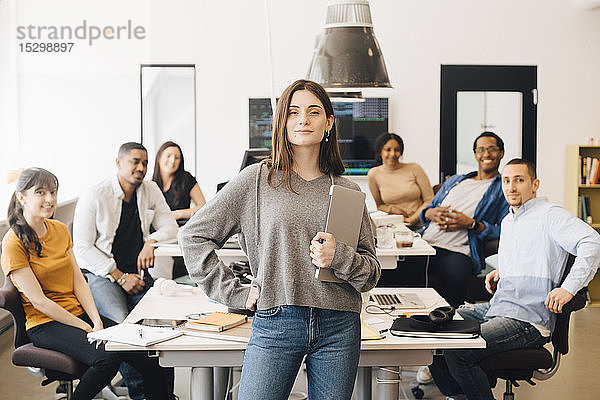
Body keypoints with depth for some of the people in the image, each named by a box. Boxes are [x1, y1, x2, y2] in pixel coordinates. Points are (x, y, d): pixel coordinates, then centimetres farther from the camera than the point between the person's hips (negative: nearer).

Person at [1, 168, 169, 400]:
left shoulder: (60, 230, 11)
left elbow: (78, 281, 7)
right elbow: (39, 302, -13)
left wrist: (97, 322, -7)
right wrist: (87, 328, -15)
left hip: (79, 313, 6)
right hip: (45, 325, -6)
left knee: (145, 353, -16)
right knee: (107, 357, -29)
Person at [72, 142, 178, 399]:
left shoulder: (151, 190, 8)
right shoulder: (94, 198, -6)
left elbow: (170, 226, 11)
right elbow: (82, 249, -8)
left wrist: (151, 241, -12)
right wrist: (121, 277, -14)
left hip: (137, 272, 4)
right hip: (100, 275, -4)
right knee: (123, 322, -31)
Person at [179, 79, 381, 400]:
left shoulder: (347, 191, 8)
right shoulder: (257, 180, 1)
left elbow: (372, 272, 10)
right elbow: (192, 235, 2)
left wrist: (339, 257, -11)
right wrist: (236, 293, -2)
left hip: (339, 328, 3)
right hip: (276, 323, -2)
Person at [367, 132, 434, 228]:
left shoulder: (414, 169, 0)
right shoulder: (374, 174, 4)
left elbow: (430, 201, 2)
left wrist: (412, 219, -10)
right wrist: (391, 209, -5)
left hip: (420, 226, -2)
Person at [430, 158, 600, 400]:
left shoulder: (550, 214, -8)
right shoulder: (507, 221, 21)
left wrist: (568, 288, -30)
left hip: (527, 320, -9)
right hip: (496, 308, 9)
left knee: (457, 353, -25)